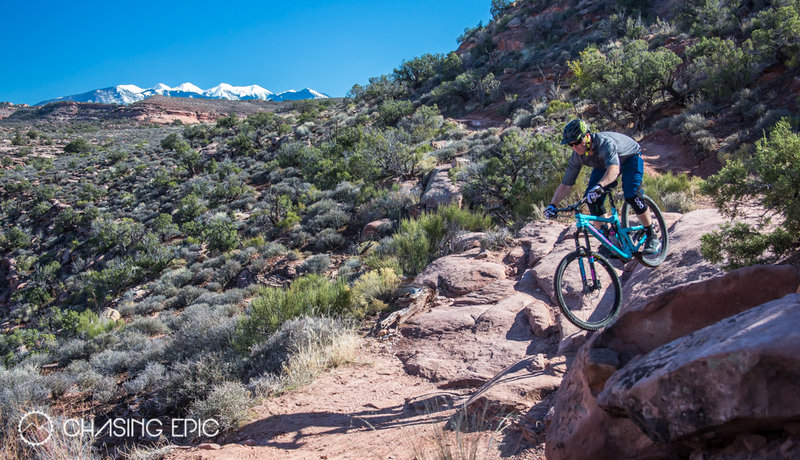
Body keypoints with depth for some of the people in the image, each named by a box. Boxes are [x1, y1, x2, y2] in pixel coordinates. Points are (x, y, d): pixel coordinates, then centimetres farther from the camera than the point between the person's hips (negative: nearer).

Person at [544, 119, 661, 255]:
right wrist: (552, 205, -30)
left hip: (630, 157, -5)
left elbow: (614, 169, -58)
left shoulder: (604, 142, -41)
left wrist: (599, 186, -75)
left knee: (632, 195, -27)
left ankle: (652, 237, -8)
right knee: (592, 198, -15)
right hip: (603, 164, 6)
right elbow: (566, 184, -17)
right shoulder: (577, 156, -22)